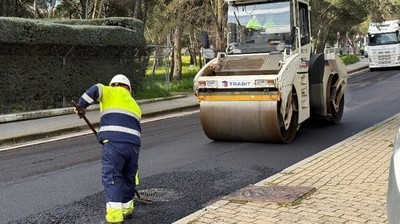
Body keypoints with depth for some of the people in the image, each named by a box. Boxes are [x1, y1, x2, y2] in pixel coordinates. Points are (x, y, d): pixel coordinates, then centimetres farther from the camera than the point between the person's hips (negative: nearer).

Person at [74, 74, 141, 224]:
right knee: (128, 176, 21)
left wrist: (81, 106, 6)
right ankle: (127, 209, 33)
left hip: (114, 141, -6)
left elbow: (96, 90, -5)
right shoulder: (134, 105, 31)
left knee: (111, 177, -4)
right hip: (134, 144, 6)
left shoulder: (112, 93, 15)